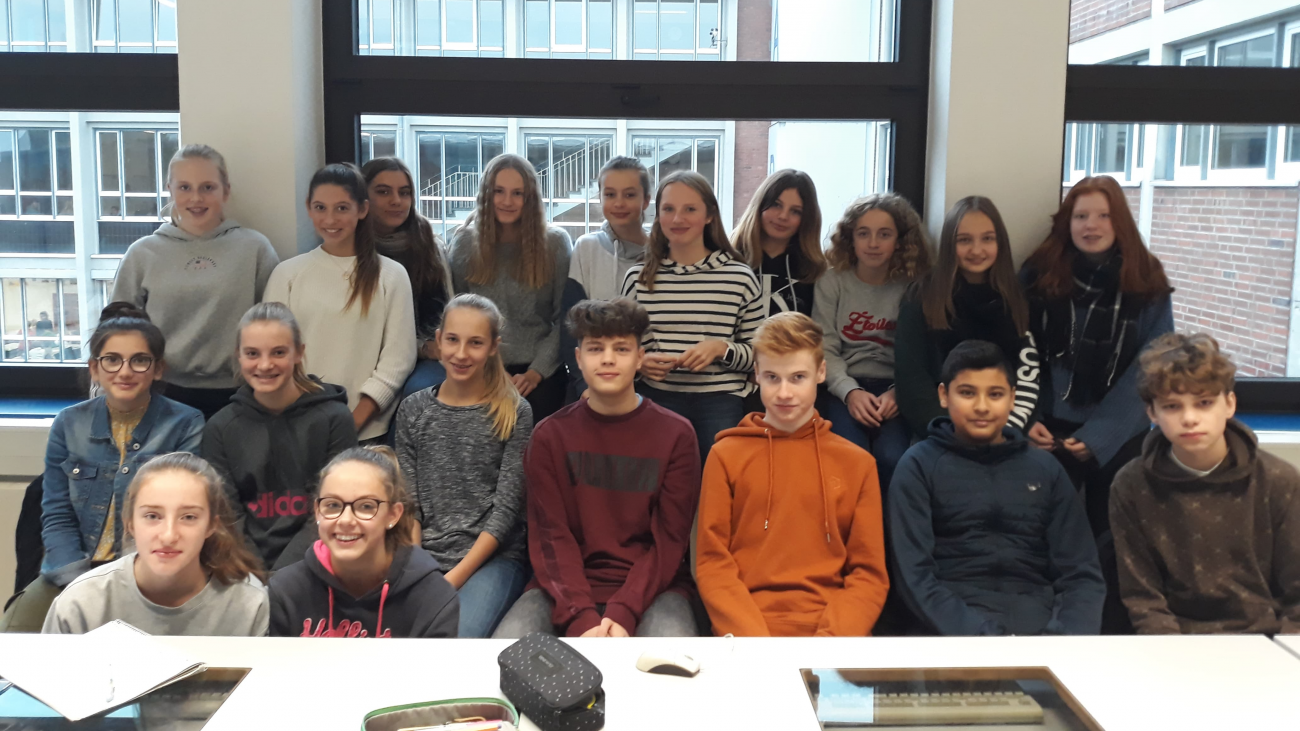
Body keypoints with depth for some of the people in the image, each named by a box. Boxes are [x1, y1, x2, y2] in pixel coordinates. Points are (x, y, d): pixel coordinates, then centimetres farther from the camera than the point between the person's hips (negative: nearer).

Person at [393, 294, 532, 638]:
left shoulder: (514, 413, 0)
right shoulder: (413, 411, 9)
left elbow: (506, 508, -5)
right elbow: (408, 505, 6)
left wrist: (454, 579, -12)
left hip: (491, 558, -3)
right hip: (423, 557, 3)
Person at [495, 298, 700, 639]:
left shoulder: (675, 434, 1)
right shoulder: (549, 435, 4)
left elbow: (668, 540, -4)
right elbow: (551, 537, -3)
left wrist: (623, 614, -19)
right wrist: (581, 618, -19)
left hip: (650, 585, -1)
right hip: (566, 587, 2)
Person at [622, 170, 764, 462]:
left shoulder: (741, 278, 0)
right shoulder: (638, 277, 5)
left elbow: (759, 354, 5)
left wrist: (722, 348, -14)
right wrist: (641, 363, -8)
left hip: (722, 403, -1)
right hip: (659, 400, 1)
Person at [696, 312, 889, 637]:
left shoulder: (858, 463, 12)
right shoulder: (726, 455, 9)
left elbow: (869, 574, 9)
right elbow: (712, 564, 6)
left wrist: (832, 637, -8)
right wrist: (752, 637, -9)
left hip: (833, 628, 1)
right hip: (744, 629, -1)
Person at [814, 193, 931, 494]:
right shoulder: (832, 282, 1)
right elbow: (825, 350, -3)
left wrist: (896, 393, -20)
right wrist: (851, 392, -20)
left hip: (894, 387, 1)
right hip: (844, 385, 0)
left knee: (891, 458, -27)